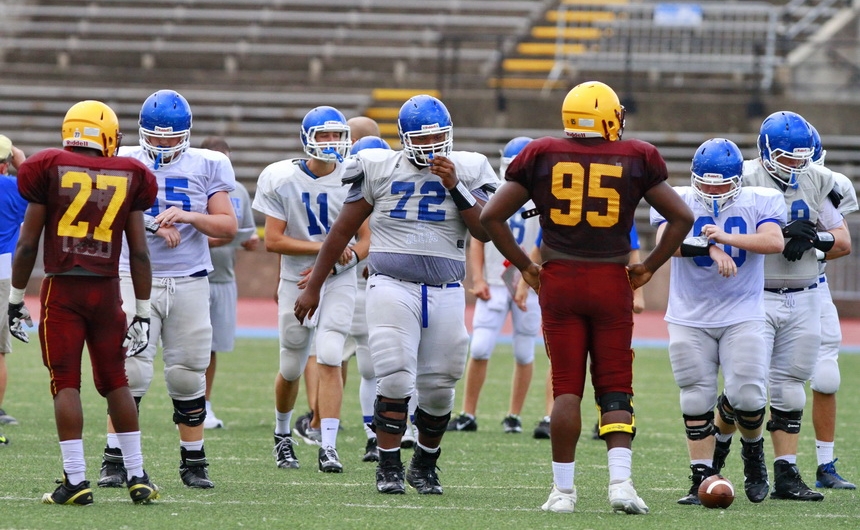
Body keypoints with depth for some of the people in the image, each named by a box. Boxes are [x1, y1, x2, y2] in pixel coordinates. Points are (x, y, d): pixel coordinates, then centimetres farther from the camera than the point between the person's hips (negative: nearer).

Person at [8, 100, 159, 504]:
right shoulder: (128, 178, 5)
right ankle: (137, 477, 13)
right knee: (115, 382, 12)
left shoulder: (51, 170, -1)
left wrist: (16, 300, 7)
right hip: (107, 289, 2)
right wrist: (143, 311, 11)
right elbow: (139, 252, 5)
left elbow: (28, 244, -1)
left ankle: (76, 480, -5)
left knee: (66, 383, 0)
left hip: (62, 288, -2)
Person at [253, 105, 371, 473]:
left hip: (339, 282, 0)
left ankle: (328, 447, -16)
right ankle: (282, 434, 35)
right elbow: (273, 241, -10)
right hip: (296, 281, 1)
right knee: (291, 369, 10)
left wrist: (331, 267, -16)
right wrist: (324, 248, -18)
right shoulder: (280, 179, -7)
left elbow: (366, 241, 0)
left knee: (329, 360, -15)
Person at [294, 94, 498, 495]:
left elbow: (484, 231, -2)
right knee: (395, 379, -12)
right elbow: (343, 230, 9)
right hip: (392, 287, -2)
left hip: (445, 292, 2)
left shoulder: (466, 171, 6)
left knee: (438, 388, 4)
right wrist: (313, 287, 11)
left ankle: (425, 465, 23)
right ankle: (389, 468, -1)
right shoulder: (379, 169, 3)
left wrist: (455, 186, -12)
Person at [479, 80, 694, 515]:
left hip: (559, 281, 0)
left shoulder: (542, 156, 3)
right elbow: (681, 217, 6)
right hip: (612, 282, 0)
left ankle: (563, 489, 3)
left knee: (567, 388, 4)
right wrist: (649, 268, 12)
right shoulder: (634, 159, 2)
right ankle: (620, 480, -8)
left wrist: (524, 266, 10)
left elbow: (492, 216, 4)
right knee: (615, 387, 6)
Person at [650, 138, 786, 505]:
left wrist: (728, 238, -29)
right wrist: (709, 248, -34)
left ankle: (753, 450, 22)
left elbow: (775, 242, -17)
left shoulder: (760, 202, 0)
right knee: (696, 401, 0)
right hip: (689, 319, 1)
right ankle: (702, 480, 6)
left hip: (742, 316, -1)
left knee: (747, 395, -9)